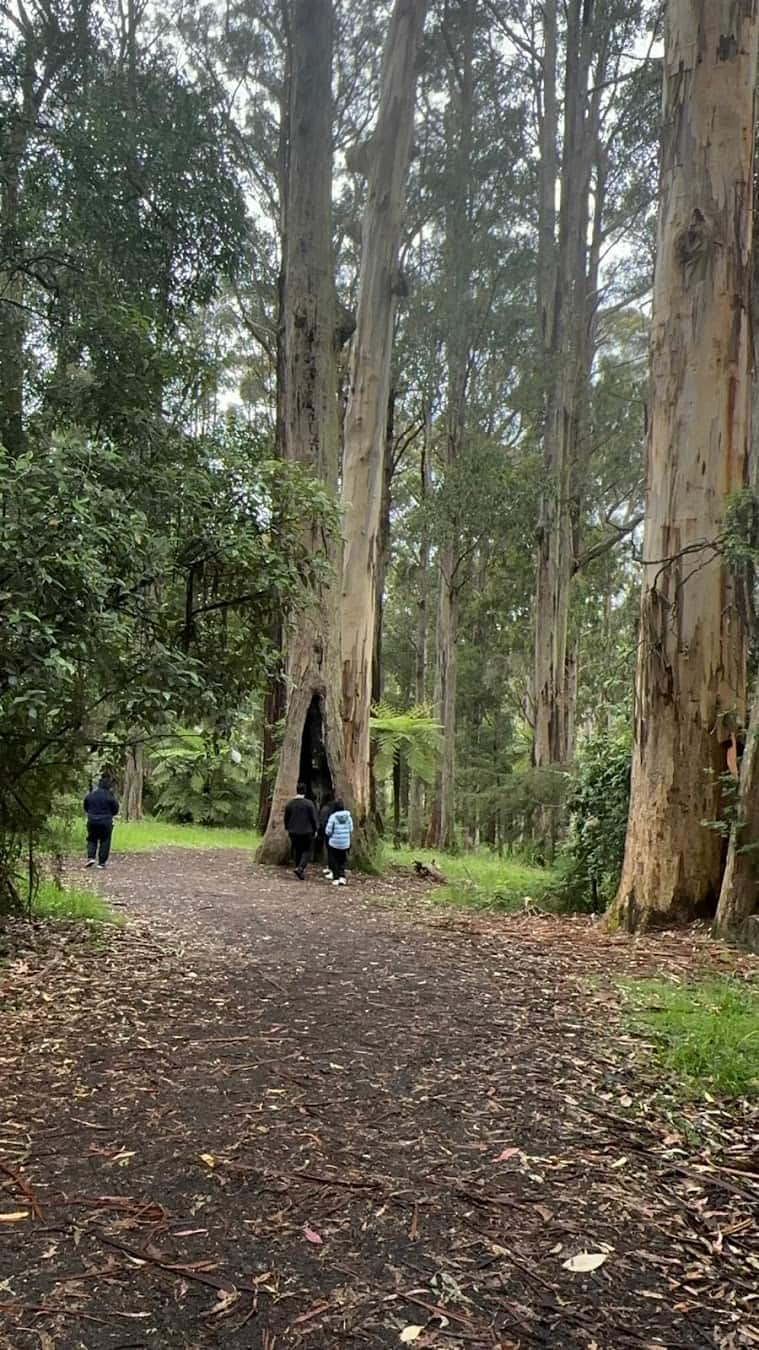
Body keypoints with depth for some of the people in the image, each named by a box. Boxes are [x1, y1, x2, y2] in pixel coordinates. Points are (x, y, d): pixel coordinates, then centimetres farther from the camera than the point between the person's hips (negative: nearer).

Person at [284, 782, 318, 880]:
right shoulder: (309, 803, -12)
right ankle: (301, 867, -15)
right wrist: (315, 829, 4)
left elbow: (286, 818, 9)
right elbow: (313, 818, -8)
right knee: (306, 851, 4)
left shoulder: (290, 803, 1)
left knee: (296, 851, 14)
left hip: (293, 832, 4)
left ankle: (299, 868, 17)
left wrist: (288, 828, 23)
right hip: (306, 832, -4)